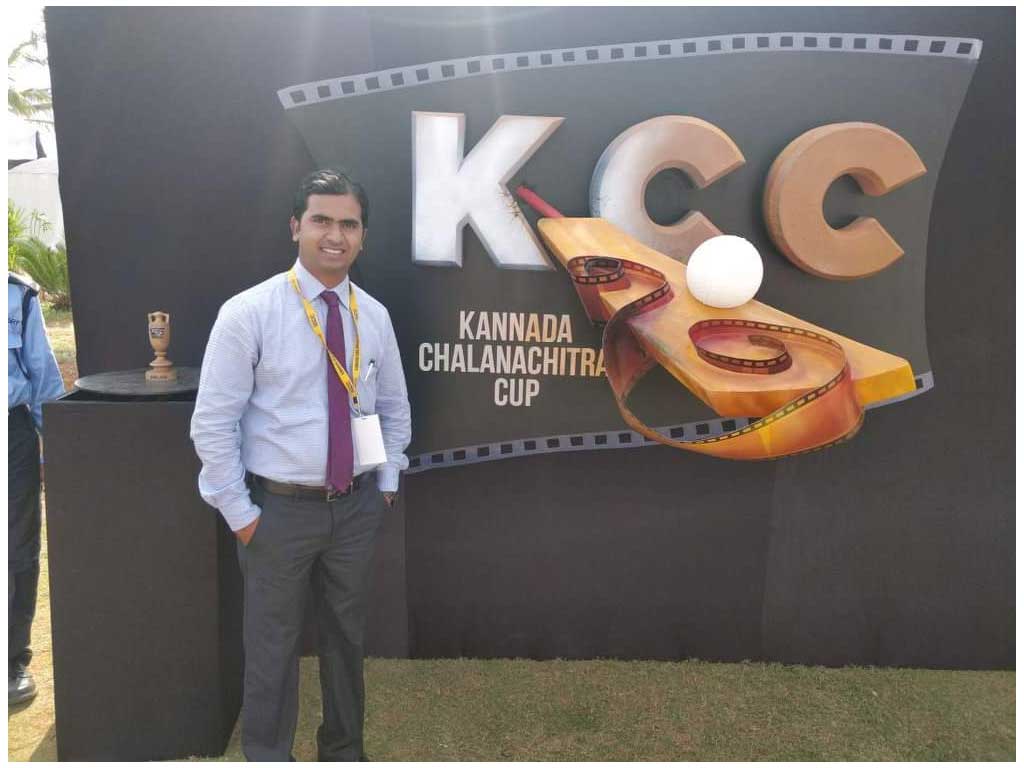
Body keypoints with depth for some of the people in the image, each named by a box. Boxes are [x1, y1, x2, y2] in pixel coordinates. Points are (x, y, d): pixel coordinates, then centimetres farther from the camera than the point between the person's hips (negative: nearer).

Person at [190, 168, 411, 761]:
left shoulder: (374, 316, 0)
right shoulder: (248, 313, -13)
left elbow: (395, 407, 12)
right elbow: (213, 423, -10)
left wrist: (387, 484, 6)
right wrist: (239, 512, -10)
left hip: (358, 506, 4)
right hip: (280, 508, -4)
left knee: (348, 636, 20)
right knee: (273, 646, 12)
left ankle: (345, 749, 42)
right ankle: (266, 755, 36)